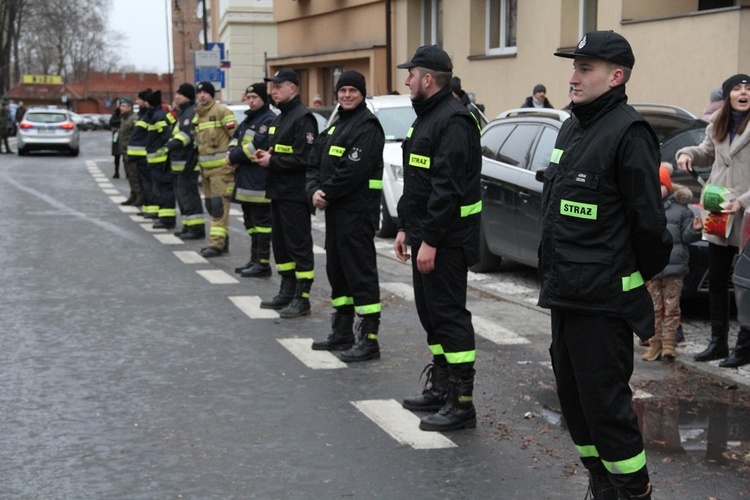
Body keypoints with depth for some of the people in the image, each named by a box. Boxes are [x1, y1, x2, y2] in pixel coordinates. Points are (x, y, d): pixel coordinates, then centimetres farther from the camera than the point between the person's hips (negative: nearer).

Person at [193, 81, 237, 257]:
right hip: (205, 167, 9)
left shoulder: (221, 111, -8)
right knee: (211, 205, 12)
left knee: (219, 204, -11)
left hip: (221, 165, -9)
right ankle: (222, 239, 22)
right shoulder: (197, 116, 16)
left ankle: (217, 243, -12)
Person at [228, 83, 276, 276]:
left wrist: (234, 156, -10)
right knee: (250, 222, 15)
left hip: (259, 182, -10)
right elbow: (236, 140, 19)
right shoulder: (248, 120, 21)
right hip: (245, 180, 10)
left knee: (261, 222, -6)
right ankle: (255, 259, 22)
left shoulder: (269, 120, -11)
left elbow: (257, 147, -20)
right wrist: (233, 152, -5)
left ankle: (263, 263, -4)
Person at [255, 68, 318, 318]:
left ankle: (302, 299, -3)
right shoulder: (279, 119, 19)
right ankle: (287, 292, 24)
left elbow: (304, 157, -21)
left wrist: (272, 161, -15)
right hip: (278, 192, 10)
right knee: (280, 244, 15)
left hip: (295, 194, -10)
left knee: (299, 246, -6)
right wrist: (265, 156, 5)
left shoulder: (303, 118, -12)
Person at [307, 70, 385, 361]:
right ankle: (342, 332, 27)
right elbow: (315, 163, 13)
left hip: (358, 212, -10)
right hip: (335, 210, 10)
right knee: (336, 270, 16)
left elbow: (353, 169, -21)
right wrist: (315, 190, -5)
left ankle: (369, 340, -6)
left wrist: (327, 193, -13)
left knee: (361, 272, -8)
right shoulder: (335, 126, 19)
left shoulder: (367, 126, -11)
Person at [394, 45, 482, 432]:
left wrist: (430, 240, -24)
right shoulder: (426, 118, 17)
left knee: (448, 314, -8)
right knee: (430, 312, 16)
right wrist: (405, 228, 18)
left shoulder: (453, 121, -17)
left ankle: (461, 403, -3)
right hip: (425, 234, 11)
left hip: (446, 239, -11)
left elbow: (447, 188, -24)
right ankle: (440, 386, 27)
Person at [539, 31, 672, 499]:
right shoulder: (572, 128, 14)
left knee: (607, 404, -5)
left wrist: (641, 276, -4)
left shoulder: (628, 132, -14)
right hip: (565, 293, 9)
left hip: (604, 299, -9)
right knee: (574, 398, 16)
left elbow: (648, 220, -16)